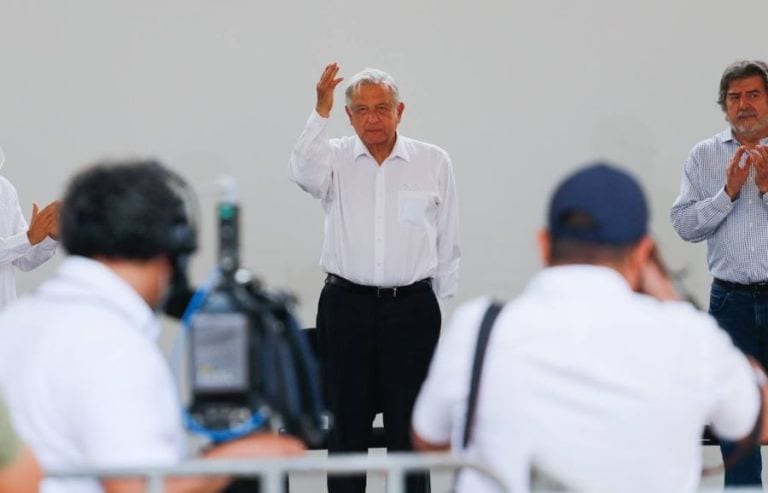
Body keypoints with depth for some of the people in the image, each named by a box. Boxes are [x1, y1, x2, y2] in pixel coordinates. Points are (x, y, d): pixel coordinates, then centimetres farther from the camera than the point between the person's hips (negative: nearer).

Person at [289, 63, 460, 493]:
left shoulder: (434, 163, 5)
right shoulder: (336, 158, 4)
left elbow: (448, 243, 10)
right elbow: (305, 173, -21)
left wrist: (440, 307, 8)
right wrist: (322, 111, -30)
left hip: (412, 308, 0)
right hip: (347, 307, 0)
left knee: (410, 426, 2)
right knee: (346, 423, 4)